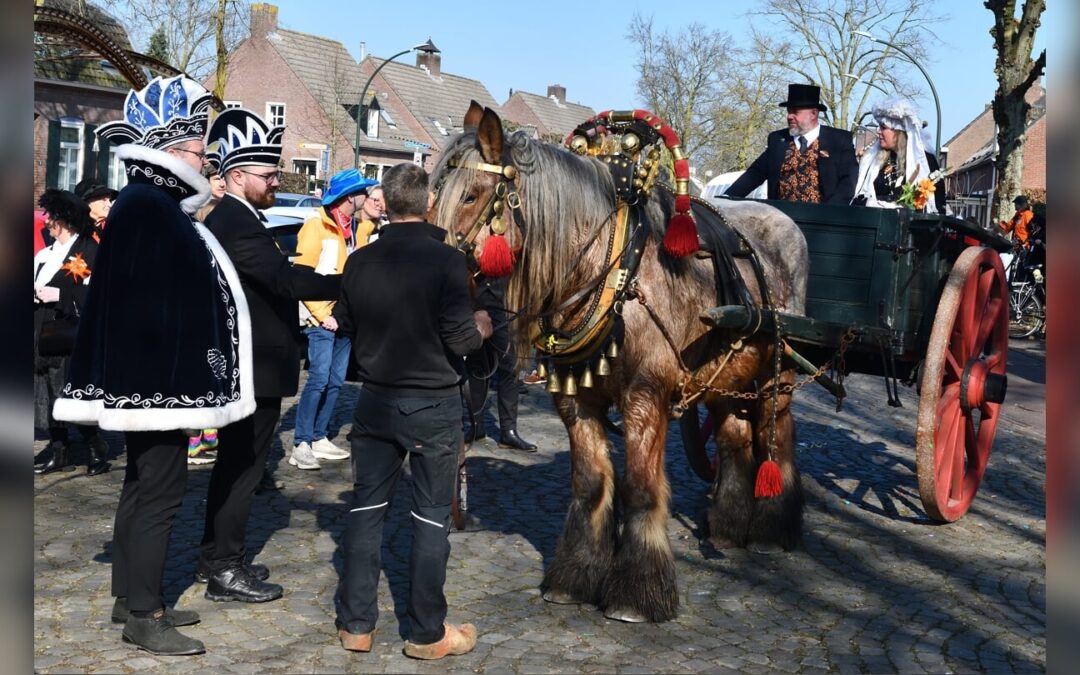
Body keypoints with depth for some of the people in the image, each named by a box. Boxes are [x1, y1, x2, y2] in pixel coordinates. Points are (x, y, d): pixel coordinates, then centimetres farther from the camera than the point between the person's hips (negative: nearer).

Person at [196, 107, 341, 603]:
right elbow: (287, 279, -28)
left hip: (242, 365, 11)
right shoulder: (238, 224, -20)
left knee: (233, 463, 18)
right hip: (255, 369, -11)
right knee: (242, 467, -2)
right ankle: (225, 571, 8)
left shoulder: (226, 219, 13)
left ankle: (214, 557, 29)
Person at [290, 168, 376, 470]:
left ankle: (318, 439, 15)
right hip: (321, 320, -7)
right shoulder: (316, 226, -6)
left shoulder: (352, 229, 16)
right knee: (319, 379, -13)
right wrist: (321, 313, -14)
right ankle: (300, 445, -10)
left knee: (335, 382, 7)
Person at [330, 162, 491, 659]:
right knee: (431, 516, 7)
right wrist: (482, 326, 4)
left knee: (366, 506, 14)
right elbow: (462, 340, -17)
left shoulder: (359, 261, -3)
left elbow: (344, 325, 10)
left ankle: (355, 623, 22)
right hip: (433, 404, -4)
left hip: (376, 399, 4)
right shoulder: (446, 260, -17)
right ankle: (427, 633, 16)